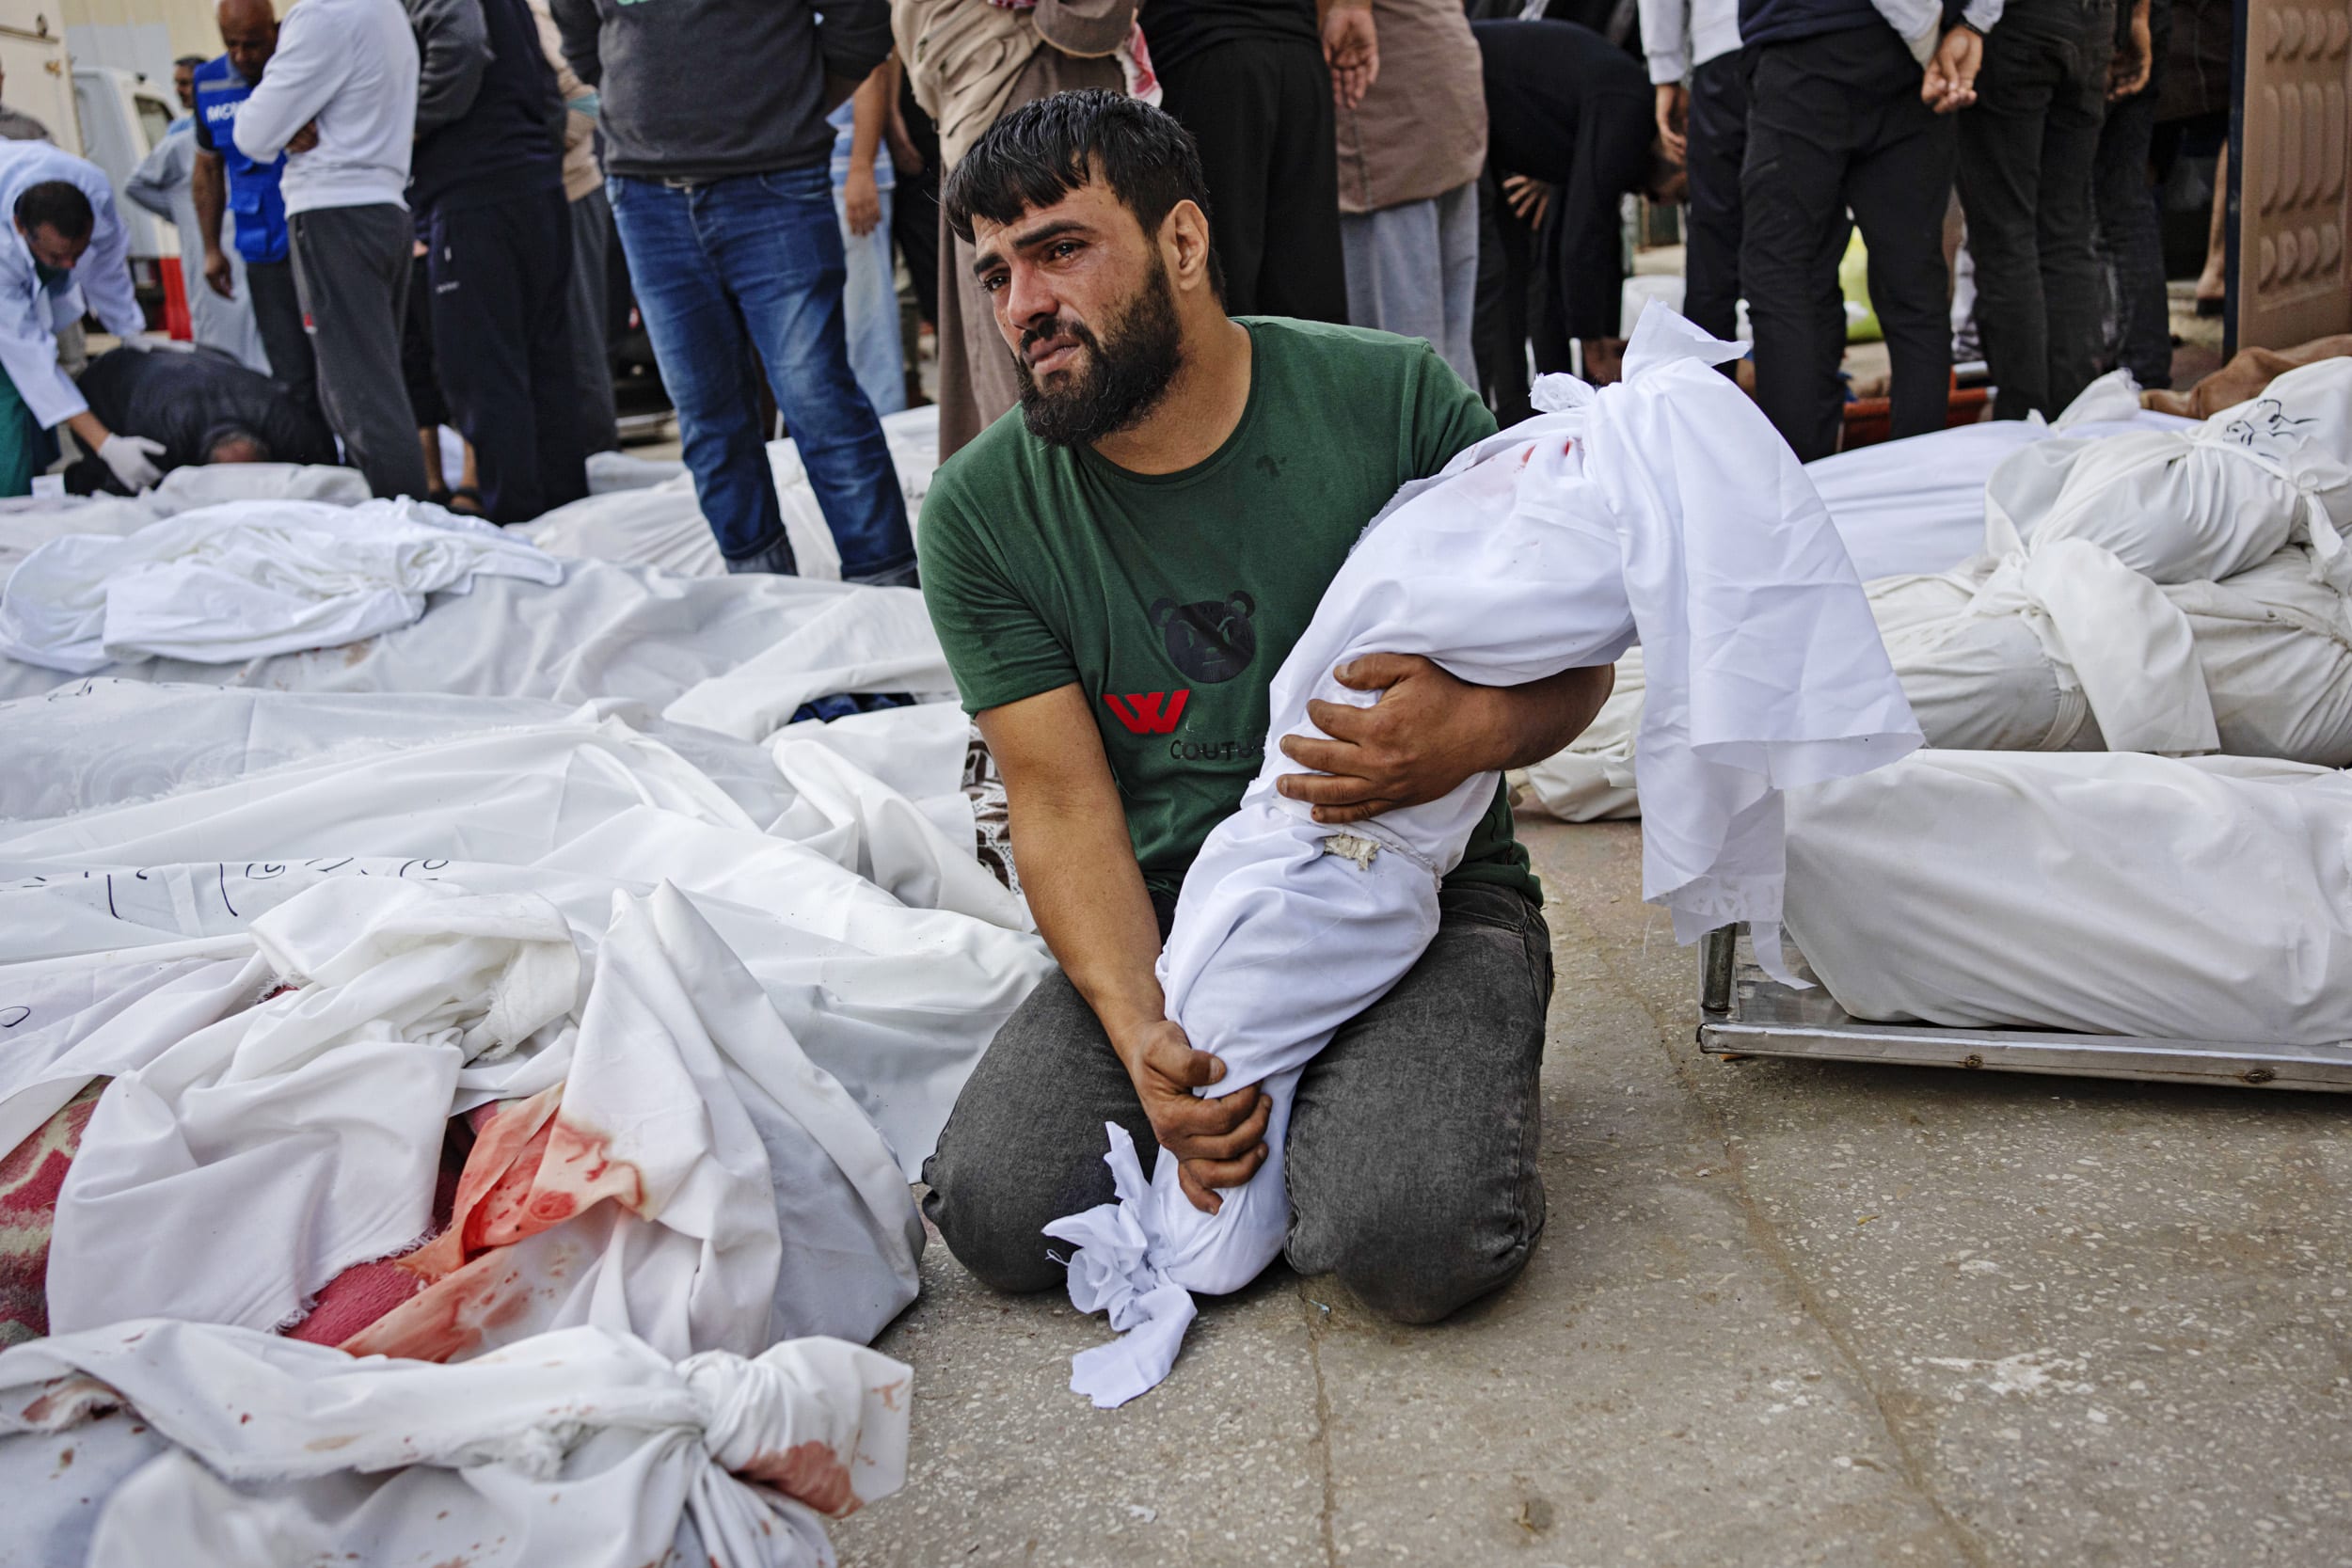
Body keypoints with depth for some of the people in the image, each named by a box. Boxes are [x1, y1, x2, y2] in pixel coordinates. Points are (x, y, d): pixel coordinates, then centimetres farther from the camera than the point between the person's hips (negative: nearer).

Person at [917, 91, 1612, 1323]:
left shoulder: (1394, 399, -6)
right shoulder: (982, 513, -2)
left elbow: (1574, 658, 0)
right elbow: (1064, 804, -5)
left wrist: (1476, 727, -25)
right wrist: (1136, 1033, -21)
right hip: (1161, 923, 2)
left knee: (1411, 1243, -27)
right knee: (996, 1215, -20)